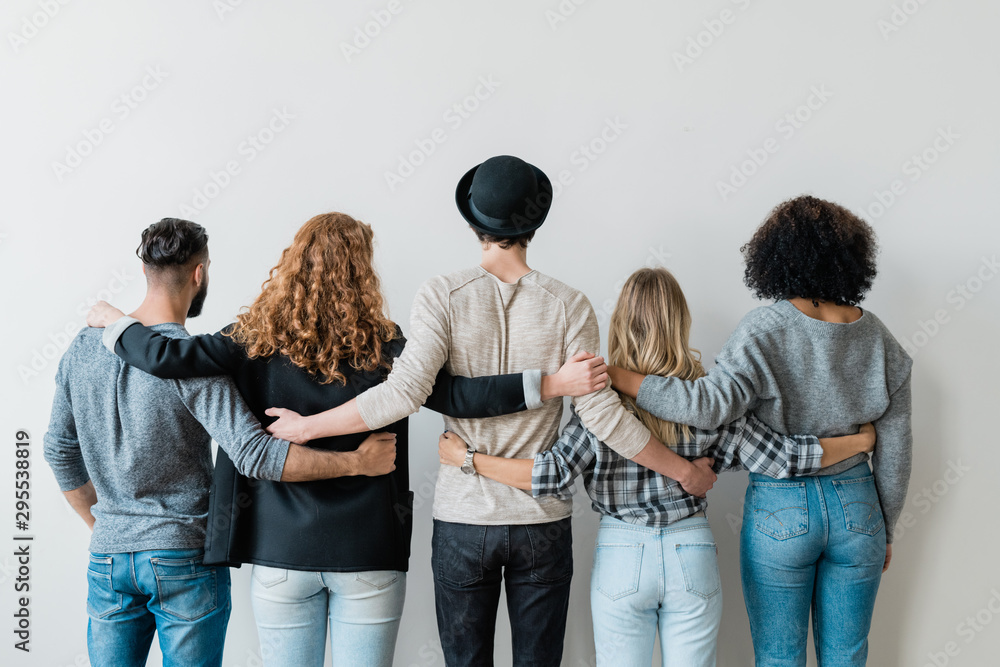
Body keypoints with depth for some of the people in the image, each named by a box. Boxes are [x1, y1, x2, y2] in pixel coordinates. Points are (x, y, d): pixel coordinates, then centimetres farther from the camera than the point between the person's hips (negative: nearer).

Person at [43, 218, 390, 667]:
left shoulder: (83, 348, 2)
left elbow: (60, 451, 11)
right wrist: (356, 462, -20)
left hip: (107, 559, 5)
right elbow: (254, 454, -25)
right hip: (185, 561, -5)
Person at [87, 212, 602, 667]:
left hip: (280, 557, 1)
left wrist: (115, 324, 7)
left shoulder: (257, 344, -5)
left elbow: (168, 358, -12)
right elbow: (459, 396, -14)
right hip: (370, 557, -1)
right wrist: (553, 383, -13)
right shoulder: (384, 350, -8)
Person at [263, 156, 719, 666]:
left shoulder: (442, 296, -7)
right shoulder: (568, 306, -5)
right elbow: (599, 413, -10)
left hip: (462, 521, 0)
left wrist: (303, 427, -7)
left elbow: (404, 393, -17)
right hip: (544, 522, 1)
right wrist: (685, 472, 2)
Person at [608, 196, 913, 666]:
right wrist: (885, 529, 15)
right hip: (857, 508, 4)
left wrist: (614, 374, -24)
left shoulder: (766, 330, -17)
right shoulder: (878, 338, -2)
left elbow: (710, 404, -30)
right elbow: (894, 450, 2)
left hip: (779, 513, -4)